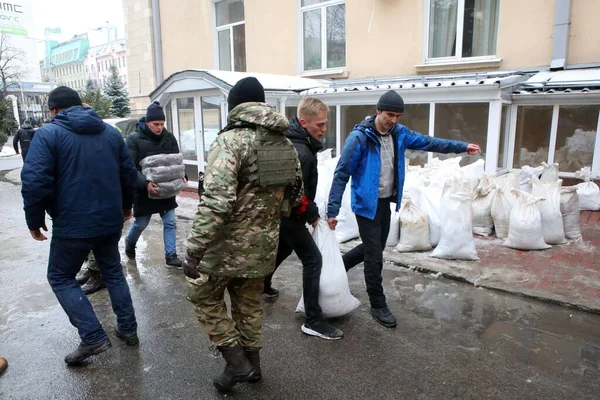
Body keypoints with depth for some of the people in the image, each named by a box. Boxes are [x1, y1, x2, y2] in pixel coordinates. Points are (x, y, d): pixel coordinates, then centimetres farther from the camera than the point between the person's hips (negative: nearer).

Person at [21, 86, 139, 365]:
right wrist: (126, 205, 26)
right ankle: (128, 329, 24)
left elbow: (34, 182, -16)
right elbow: (129, 174, 12)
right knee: (113, 272, 21)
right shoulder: (110, 132, 9)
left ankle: (93, 337, 6)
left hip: (72, 225, -5)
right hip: (110, 221, 5)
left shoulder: (48, 134, -8)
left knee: (60, 278, 13)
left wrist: (34, 221, -3)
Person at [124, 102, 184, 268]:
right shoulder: (134, 139, -12)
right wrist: (145, 183, -30)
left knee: (170, 222, 5)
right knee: (141, 223, 11)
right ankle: (130, 243, 42)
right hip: (144, 190, -3)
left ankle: (171, 256, 14)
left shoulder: (169, 137, 1)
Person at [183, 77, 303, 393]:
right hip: (264, 243, 7)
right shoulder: (285, 144, 6)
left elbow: (216, 202, -27)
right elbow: (296, 193, 14)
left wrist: (194, 250, -23)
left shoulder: (230, 140, -18)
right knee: (249, 303, 22)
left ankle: (237, 363, 16)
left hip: (229, 243, -7)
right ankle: (251, 364, 37)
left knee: (203, 295, 16)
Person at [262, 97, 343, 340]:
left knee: (282, 249, 29)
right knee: (312, 259, -6)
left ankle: (262, 286, 51)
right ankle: (313, 321, -1)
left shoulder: (290, 140, 4)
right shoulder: (301, 153, -28)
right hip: (290, 215, -10)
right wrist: (312, 215, -11)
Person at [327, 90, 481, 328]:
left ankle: (339, 264, 42)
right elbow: (341, 174, -17)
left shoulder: (399, 133, 1)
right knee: (374, 257, -1)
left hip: (385, 202, 7)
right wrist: (332, 210, -18)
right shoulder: (360, 137, -19)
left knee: (375, 247, 19)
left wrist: (462, 147, 16)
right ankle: (378, 306, 16)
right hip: (367, 204, -7)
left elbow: (427, 142, 14)